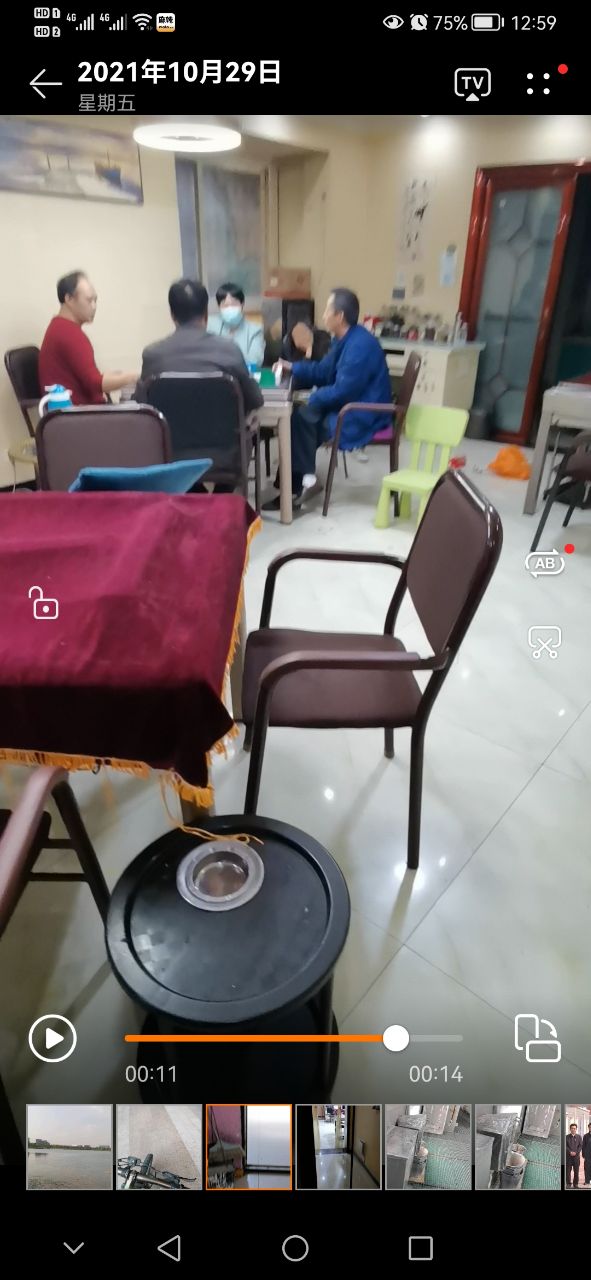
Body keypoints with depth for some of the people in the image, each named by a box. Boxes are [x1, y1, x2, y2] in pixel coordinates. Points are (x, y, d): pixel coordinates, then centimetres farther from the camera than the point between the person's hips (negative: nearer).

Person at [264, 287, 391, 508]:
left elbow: (343, 391, -26)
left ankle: (303, 482, -4)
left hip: (363, 417, -10)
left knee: (301, 419, -15)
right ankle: (299, 479, -1)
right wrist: (292, 367, 10)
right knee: (299, 414, 2)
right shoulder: (345, 340, 10)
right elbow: (323, 371, 20)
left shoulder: (360, 345, -23)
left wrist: (314, 398, -12)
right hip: (351, 407, 10)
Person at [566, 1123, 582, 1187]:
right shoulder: (567, 1137, 3)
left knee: (576, 1171, 2)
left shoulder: (579, 1136, 6)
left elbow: (581, 1146, 0)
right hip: (568, 1156, -1)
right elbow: (565, 1146, 1)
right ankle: (568, 1183, 8)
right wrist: (570, 1152, -13)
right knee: (568, 1170, 0)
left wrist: (576, 1152, -10)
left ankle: (576, 1183, 13)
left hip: (576, 1155, 1)